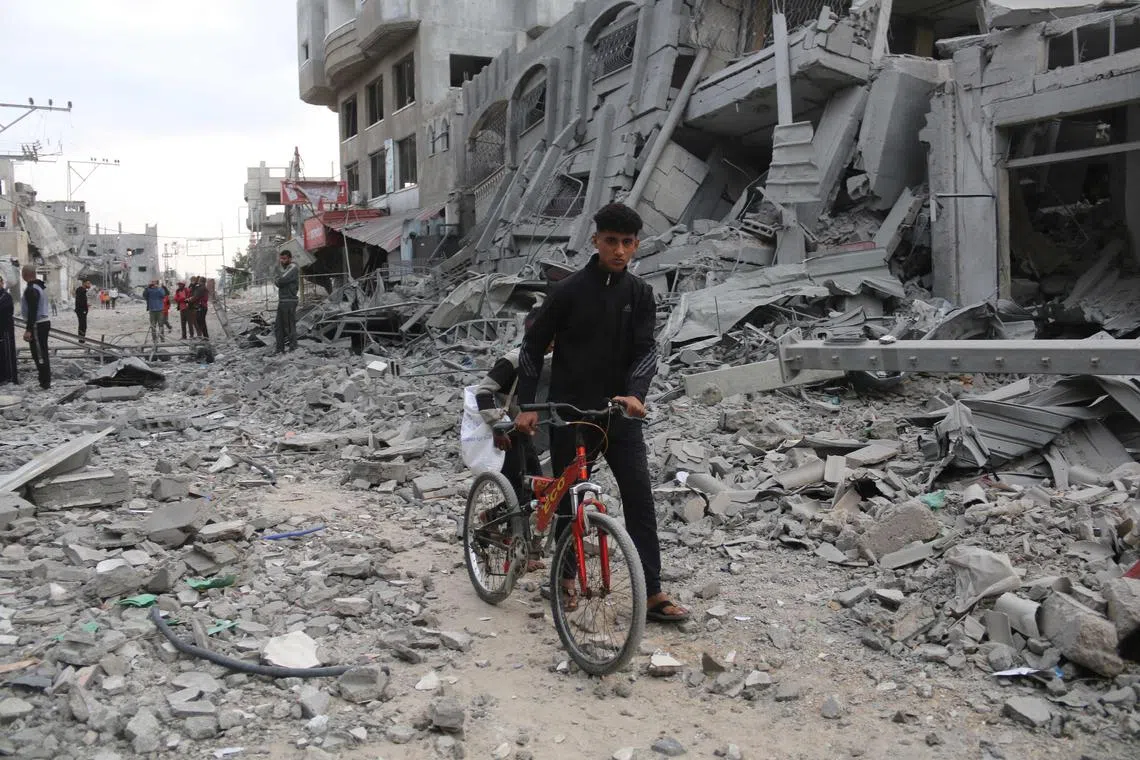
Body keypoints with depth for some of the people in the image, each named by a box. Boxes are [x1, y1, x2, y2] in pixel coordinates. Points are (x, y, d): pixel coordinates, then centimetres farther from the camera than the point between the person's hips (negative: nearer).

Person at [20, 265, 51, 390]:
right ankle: (45, 380, 22)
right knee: (42, 353, 16)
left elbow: (32, 311, -24)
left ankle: (45, 382, -6)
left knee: (39, 354, -7)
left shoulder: (31, 290, -19)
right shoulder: (41, 286, 13)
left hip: (37, 325, -10)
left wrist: (28, 330, -25)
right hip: (45, 322, 10)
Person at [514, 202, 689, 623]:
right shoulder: (570, 290, -7)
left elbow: (645, 349, -4)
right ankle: (567, 575, 29)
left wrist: (635, 393, -24)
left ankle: (653, 594, 0)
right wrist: (526, 406, -8)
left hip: (619, 411, 3)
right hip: (570, 411, -2)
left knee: (640, 497, -4)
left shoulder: (639, 293, 2)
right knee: (569, 497, 8)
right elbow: (533, 347, -2)